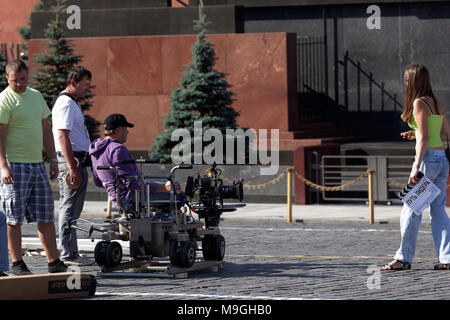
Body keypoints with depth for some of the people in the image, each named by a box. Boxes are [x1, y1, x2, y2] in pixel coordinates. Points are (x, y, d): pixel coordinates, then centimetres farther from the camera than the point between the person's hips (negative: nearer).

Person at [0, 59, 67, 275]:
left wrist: (53, 158, 14)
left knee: (46, 215, 6)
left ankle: (54, 262, 9)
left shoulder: (36, 96, 14)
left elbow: (45, 129, 20)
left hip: (37, 163, 7)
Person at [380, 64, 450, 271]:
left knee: (411, 210, -2)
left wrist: (416, 168, -18)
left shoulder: (419, 103, -10)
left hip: (428, 158, -8)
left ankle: (403, 258, 1)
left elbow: (424, 139, -16)